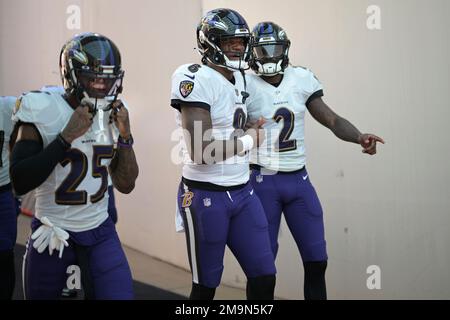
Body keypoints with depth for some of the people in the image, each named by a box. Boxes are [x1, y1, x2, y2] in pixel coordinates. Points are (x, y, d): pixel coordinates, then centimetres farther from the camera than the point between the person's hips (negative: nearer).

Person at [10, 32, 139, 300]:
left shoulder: (111, 114, 1)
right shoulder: (43, 111, -13)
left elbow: (126, 185, 3)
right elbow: (20, 183, -22)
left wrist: (125, 135, -9)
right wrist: (67, 136, -25)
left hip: (101, 233, 3)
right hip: (53, 235, -3)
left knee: (120, 294, -7)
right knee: (41, 294, 16)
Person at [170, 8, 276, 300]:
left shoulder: (238, 78, 10)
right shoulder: (196, 79, -17)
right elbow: (201, 152, -24)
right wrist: (249, 140, -11)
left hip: (243, 192, 8)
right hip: (205, 196, -7)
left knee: (264, 278, 8)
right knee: (206, 286, 7)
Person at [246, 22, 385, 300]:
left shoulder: (301, 79, 2)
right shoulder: (246, 87, -7)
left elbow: (332, 120, 0)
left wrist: (360, 137, -17)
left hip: (299, 180, 3)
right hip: (263, 182, -3)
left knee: (317, 259, 7)